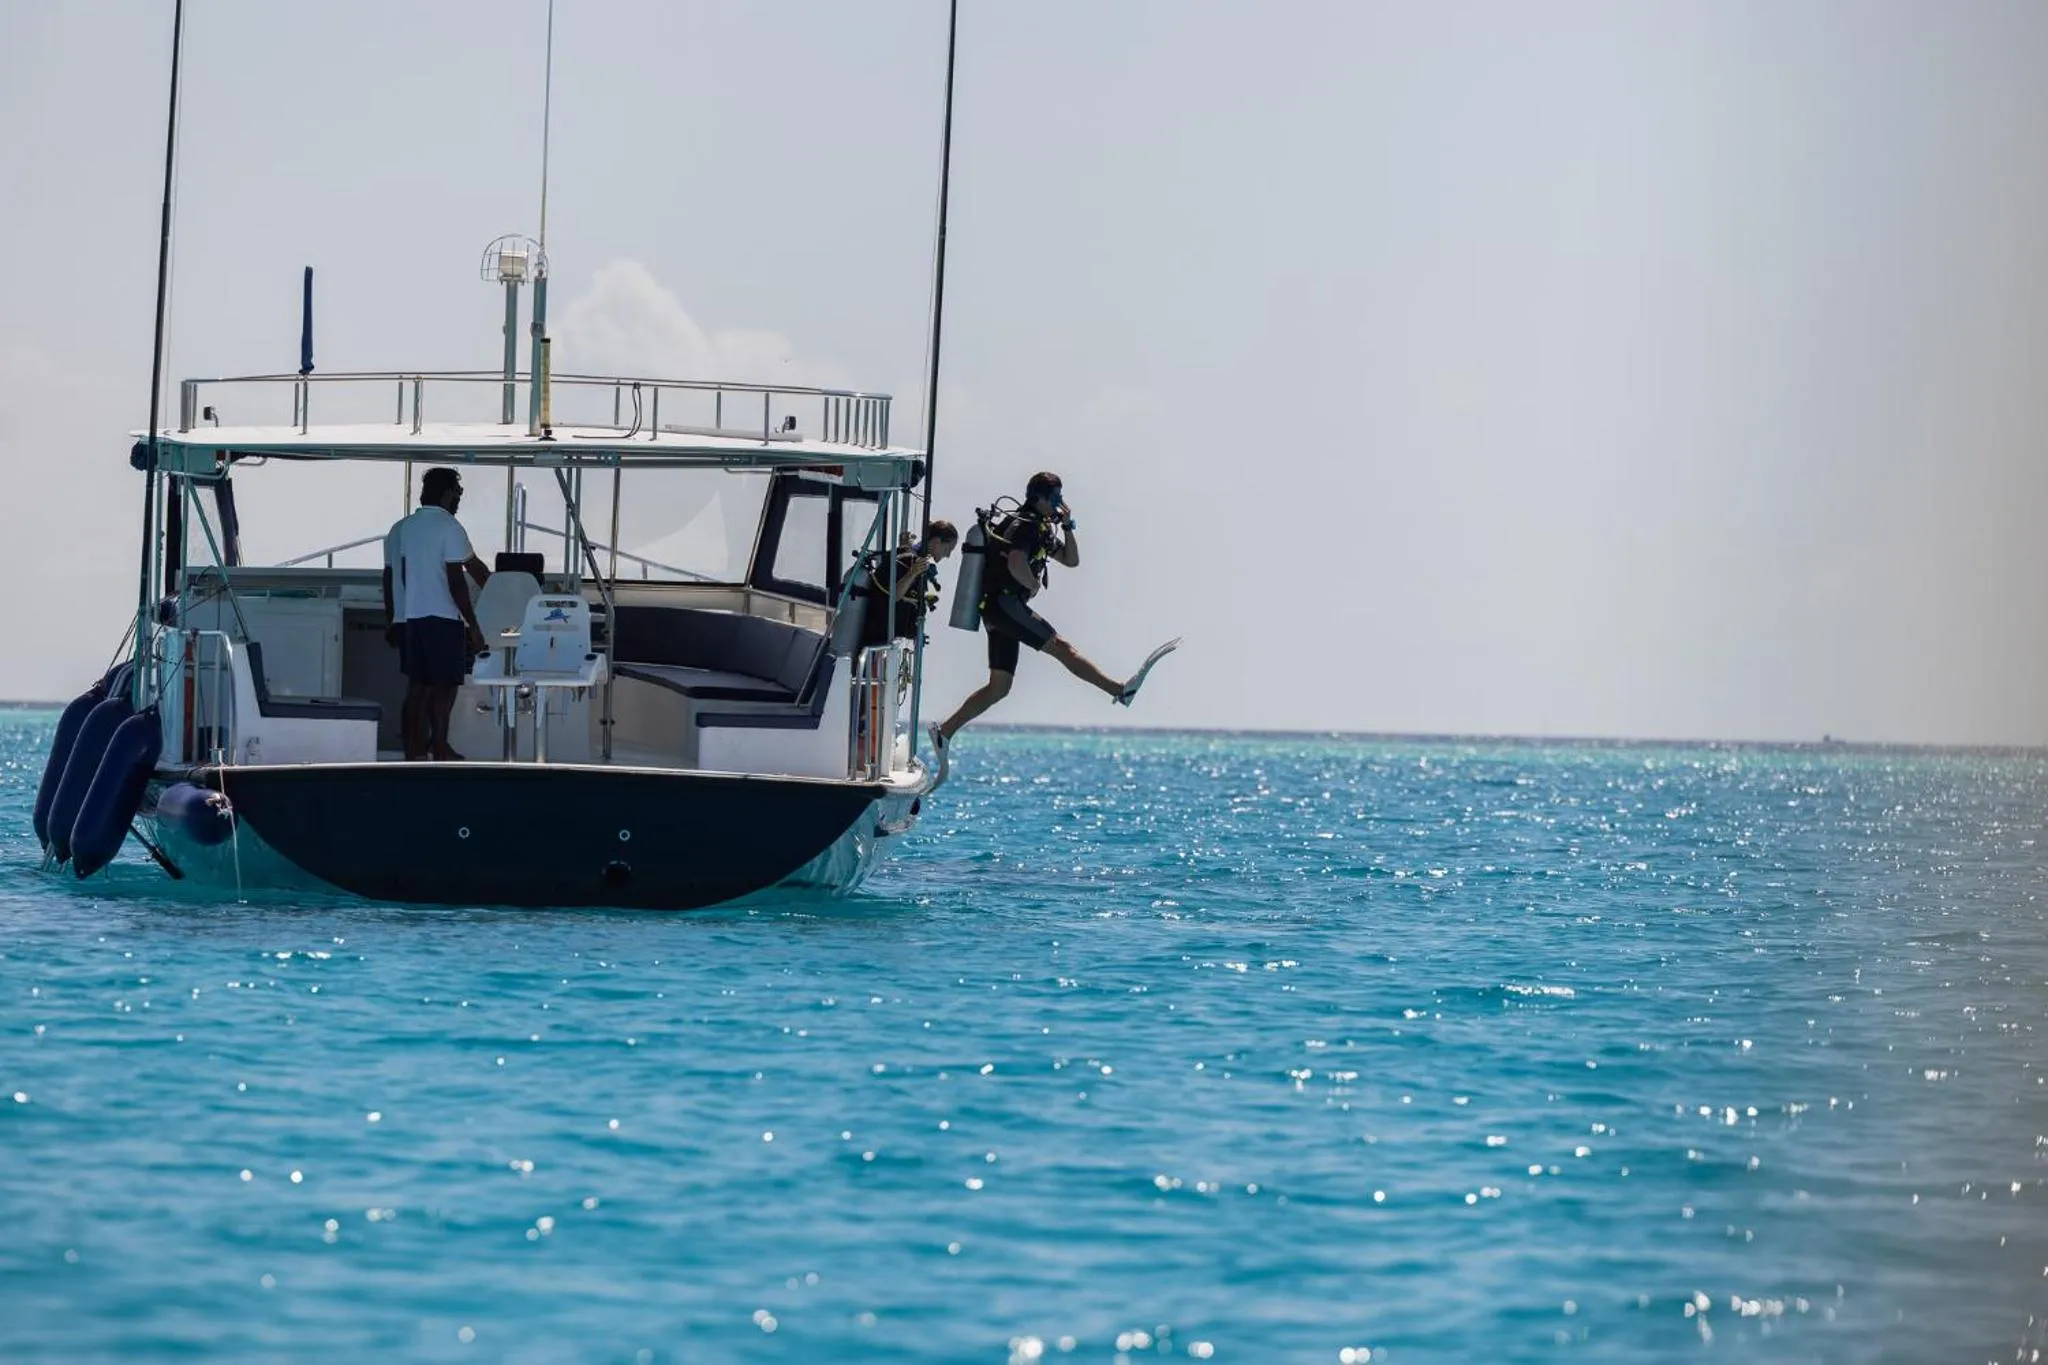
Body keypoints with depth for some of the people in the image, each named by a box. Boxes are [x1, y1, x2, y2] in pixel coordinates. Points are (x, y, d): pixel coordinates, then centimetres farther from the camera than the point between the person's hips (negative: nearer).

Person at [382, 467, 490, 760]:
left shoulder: (400, 529, 14)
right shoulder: (448, 527, -8)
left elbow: (389, 579, 16)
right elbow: (456, 582, -13)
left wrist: (392, 621, 24)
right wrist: (473, 626, -10)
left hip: (406, 618, 7)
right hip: (442, 618, -7)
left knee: (417, 687, 10)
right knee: (444, 686, -2)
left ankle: (415, 750, 9)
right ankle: (439, 747, -6)